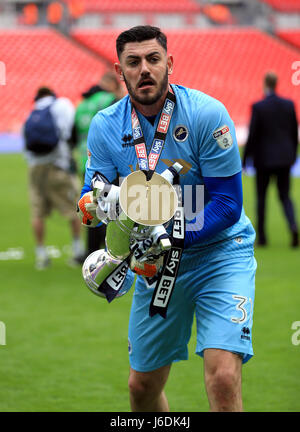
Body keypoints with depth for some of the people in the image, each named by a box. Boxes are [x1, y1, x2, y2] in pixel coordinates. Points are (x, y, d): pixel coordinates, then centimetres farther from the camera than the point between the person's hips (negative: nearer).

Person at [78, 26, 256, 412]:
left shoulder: (207, 114, -17)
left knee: (223, 376, -24)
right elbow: (96, 189, 1)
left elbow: (228, 202, -18)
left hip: (219, 251, -4)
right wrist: (92, 204, -24)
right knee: (142, 386, 12)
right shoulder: (105, 126, -4)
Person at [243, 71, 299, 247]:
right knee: (285, 195, 10)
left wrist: (245, 159, 1)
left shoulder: (258, 107, -11)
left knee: (261, 197, 11)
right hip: (285, 158, 3)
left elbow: (253, 135, -9)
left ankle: (262, 236, 13)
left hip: (264, 158, -3)